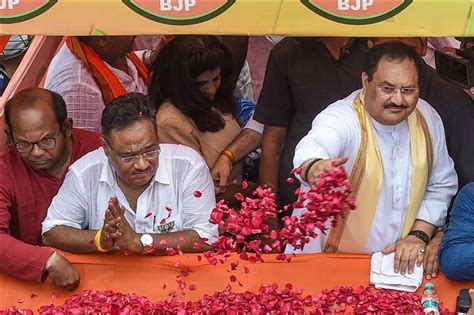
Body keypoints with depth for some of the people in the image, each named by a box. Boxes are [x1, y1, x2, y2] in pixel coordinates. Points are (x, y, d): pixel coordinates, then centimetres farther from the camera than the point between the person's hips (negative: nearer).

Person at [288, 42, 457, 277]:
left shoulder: (428, 118, 2)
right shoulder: (340, 119, -17)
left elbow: (442, 186, 13)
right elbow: (311, 150, -40)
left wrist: (418, 235, -2)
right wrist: (314, 168, -64)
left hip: (400, 263, 4)